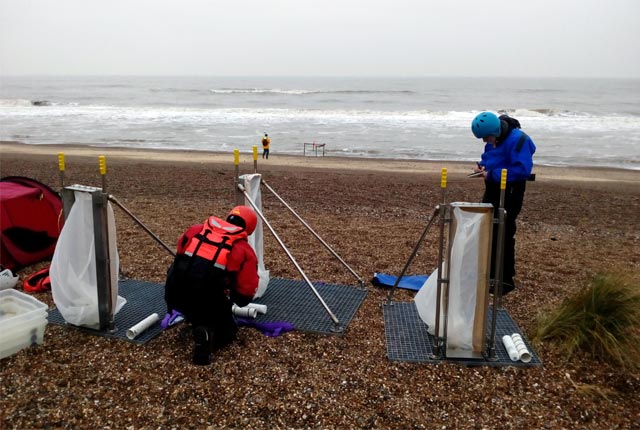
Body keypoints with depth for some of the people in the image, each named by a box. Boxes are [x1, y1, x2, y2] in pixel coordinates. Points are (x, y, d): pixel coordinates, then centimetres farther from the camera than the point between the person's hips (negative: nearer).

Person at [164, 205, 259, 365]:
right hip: (209, 304, -5)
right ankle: (207, 333, -12)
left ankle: (193, 318, 26)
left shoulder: (195, 230, 11)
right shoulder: (245, 251, 1)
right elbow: (246, 292, -1)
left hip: (175, 297, 5)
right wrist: (233, 302, 22)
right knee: (226, 332, 18)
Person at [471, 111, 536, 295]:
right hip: (493, 190, 10)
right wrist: (482, 165, 0)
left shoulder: (517, 140, -20)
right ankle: (490, 274, 29)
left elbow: (522, 169, -27)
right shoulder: (494, 140, 8)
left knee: (503, 235, -5)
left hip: (509, 194, -9)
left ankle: (506, 281, 8)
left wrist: (492, 175, -24)